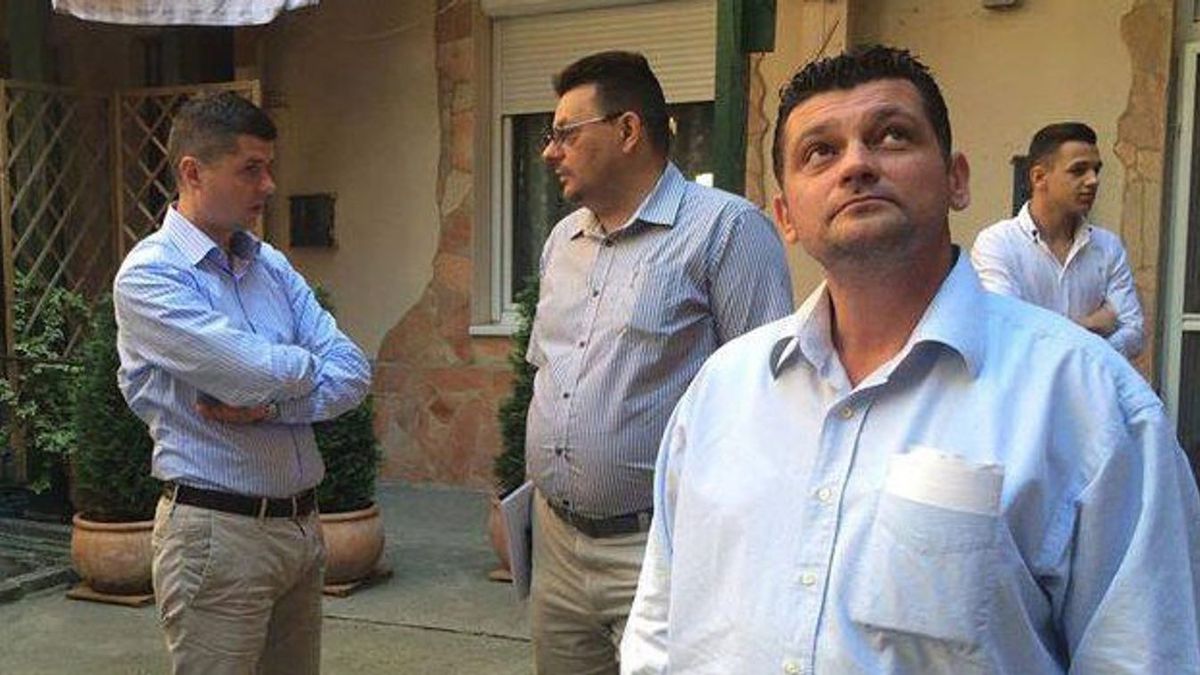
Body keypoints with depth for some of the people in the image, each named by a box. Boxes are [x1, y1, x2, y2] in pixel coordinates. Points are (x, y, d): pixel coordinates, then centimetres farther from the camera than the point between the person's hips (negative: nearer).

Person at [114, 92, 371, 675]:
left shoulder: (271, 265, 9)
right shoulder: (149, 274, -12)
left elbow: (353, 372, 0)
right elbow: (259, 373, -24)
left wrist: (271, 405, -16)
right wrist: (307, 364, -2)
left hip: (301, 523, 7)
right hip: (217, 532, -6)